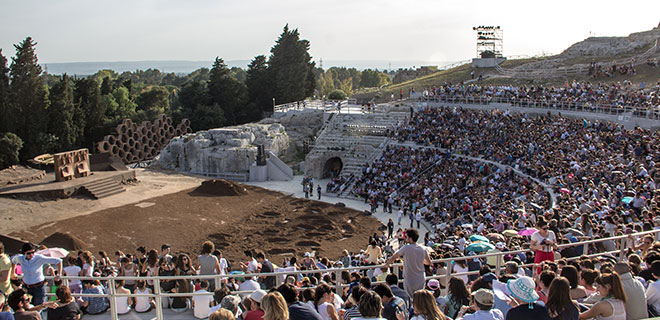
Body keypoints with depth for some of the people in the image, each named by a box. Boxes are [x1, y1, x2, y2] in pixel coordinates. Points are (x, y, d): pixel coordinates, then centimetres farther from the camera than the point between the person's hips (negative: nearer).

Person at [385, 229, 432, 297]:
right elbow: (429, 263, 11)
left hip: (409, 281, -4)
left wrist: (388, 263, 11)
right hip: (421, 280, 4)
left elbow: (394, 257, -9)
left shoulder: (406, 248, -15)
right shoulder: (423, 249, -2)